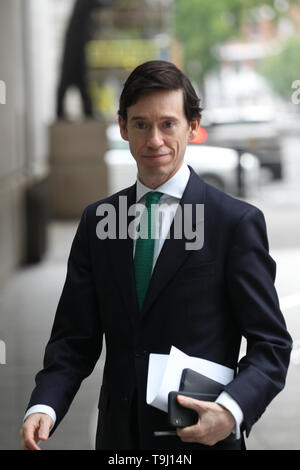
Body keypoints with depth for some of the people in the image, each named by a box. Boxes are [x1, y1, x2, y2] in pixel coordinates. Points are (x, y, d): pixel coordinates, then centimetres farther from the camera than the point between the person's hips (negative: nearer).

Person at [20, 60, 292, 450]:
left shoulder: (238, 222, -7)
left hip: (200, 437, -4)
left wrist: (232, 409, -25)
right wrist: (44, 406, -12)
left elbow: (271, 345, -7)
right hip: (119, 435, 4)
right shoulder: (97, 221, 6)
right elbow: (75, 337, 5)